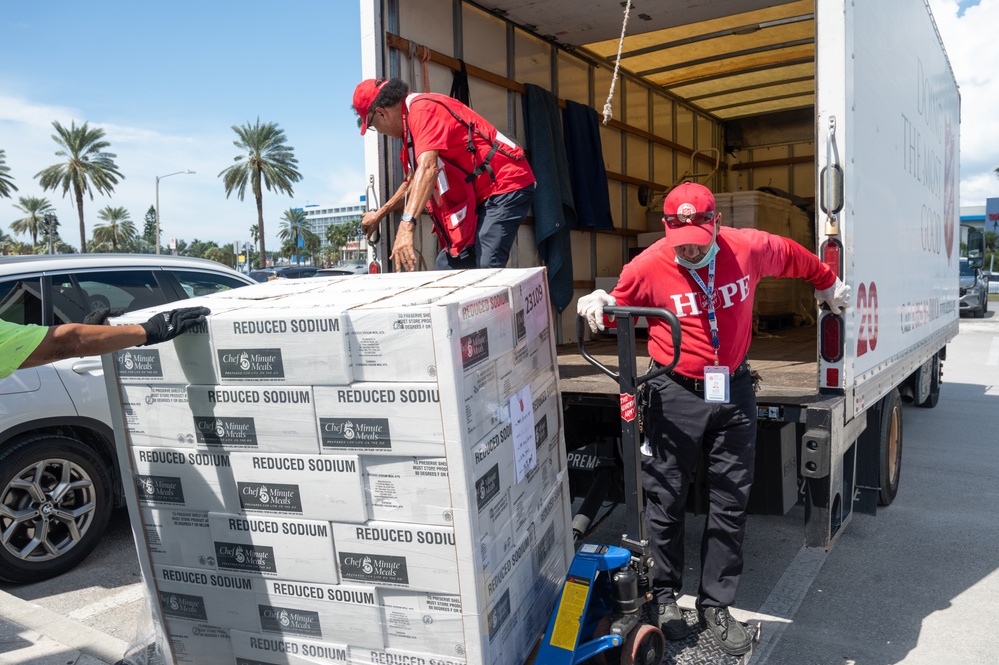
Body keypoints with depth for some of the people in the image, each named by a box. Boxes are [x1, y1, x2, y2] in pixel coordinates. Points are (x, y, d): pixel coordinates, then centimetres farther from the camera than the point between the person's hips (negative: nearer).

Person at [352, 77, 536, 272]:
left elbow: (428, 168, -30)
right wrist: (379, 214, 39)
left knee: (487, 274, -24)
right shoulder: (412, 118, 18)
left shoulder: (423, 109, -14)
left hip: (506, 186, -10)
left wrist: (406, 224, -39)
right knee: (446, 267, 7)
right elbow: (414, 181, 31)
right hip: (480, 197, 10)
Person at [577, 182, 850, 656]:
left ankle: (715, 604, 24)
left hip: (734, 393, 3)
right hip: (676, 395, -2)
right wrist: (597, 304, -19)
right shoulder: (649, 266, -10)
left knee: (730, 504, 9)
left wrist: (828, 285, 31)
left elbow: (797, 257, 16)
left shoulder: (750, 248, -4)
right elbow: (618, 308, 4)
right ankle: (664, 595, 26)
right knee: (666, 501, 5)